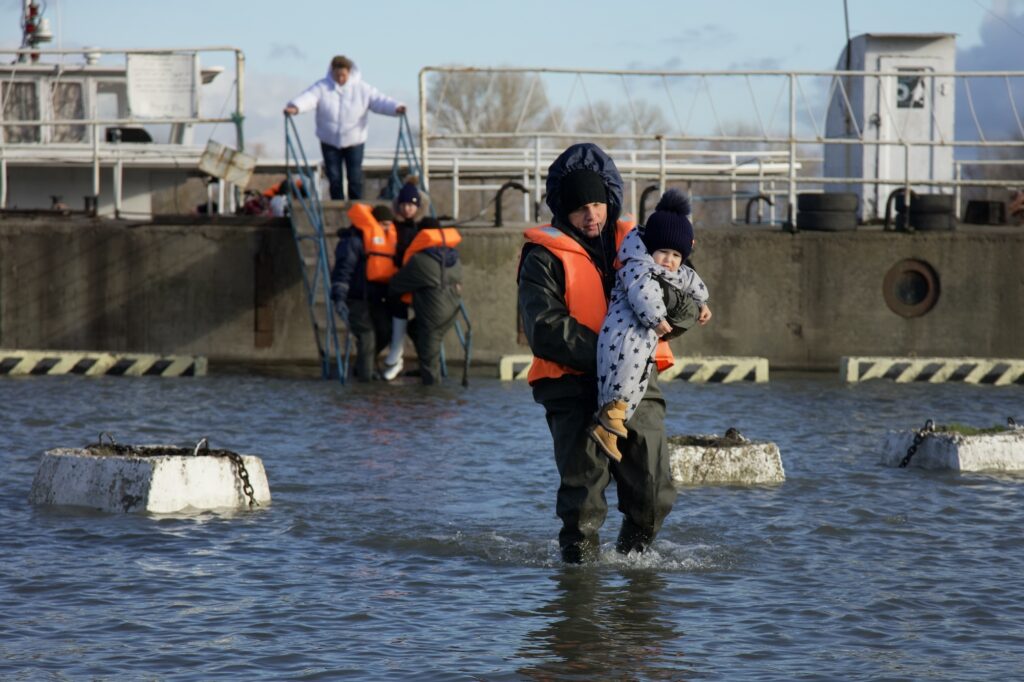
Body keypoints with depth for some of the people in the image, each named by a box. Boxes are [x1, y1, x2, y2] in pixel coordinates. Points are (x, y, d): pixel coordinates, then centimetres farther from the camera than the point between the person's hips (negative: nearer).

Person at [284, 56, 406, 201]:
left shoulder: (362, 89, -5)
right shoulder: (322, 87, -7)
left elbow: (380, 101, -11)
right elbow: (308, 98, -23)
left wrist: (396, 108, -31)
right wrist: (295, 107, -44)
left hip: (354, 141, 0)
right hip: (330, 141, 0)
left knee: (355, 179, 1)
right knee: (334, 179, 4)